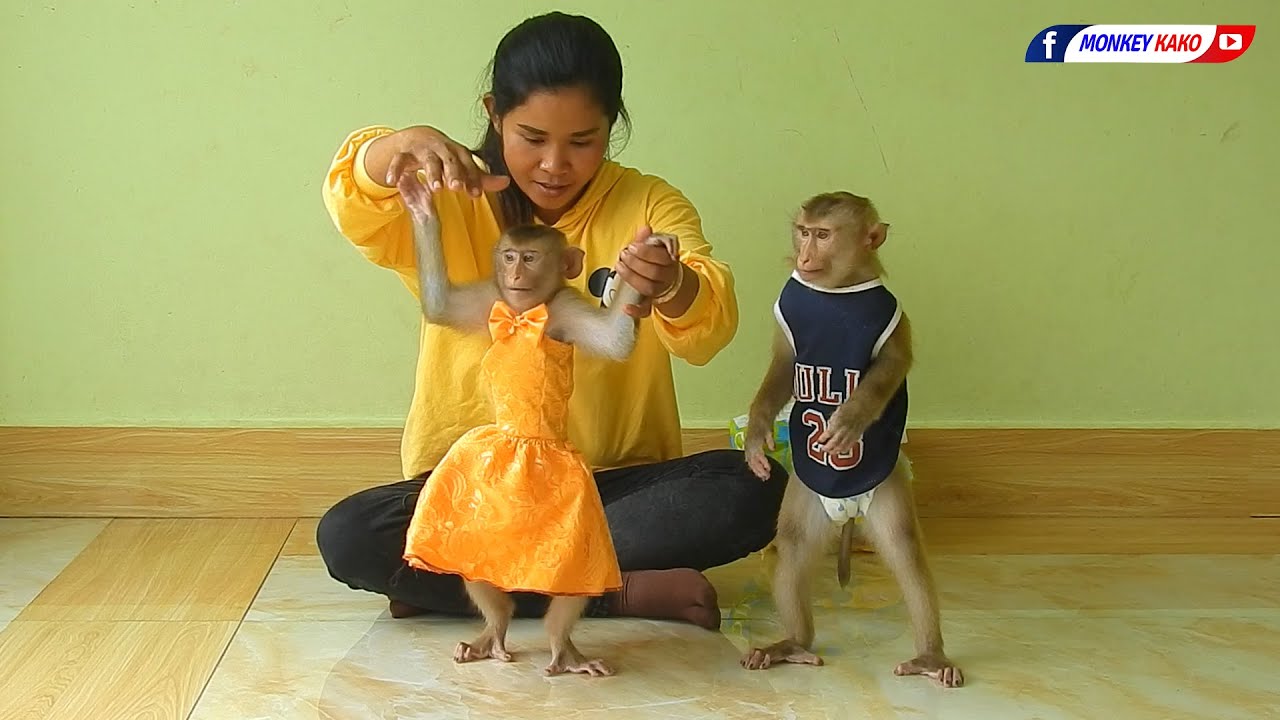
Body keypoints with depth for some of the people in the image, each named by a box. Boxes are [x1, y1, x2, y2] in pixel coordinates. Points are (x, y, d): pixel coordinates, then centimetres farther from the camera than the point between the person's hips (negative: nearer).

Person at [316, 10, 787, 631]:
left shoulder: (649, 206, -2)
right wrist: (402, 146, -46)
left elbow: (711, 327, -21)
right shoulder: (455, 206, -1)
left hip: (616, 479, 1)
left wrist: (673, 286, -46)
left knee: (754, 491, -26)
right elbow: (355, 209, -23)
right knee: (347, 540, -26)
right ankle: (622, 591, -20)